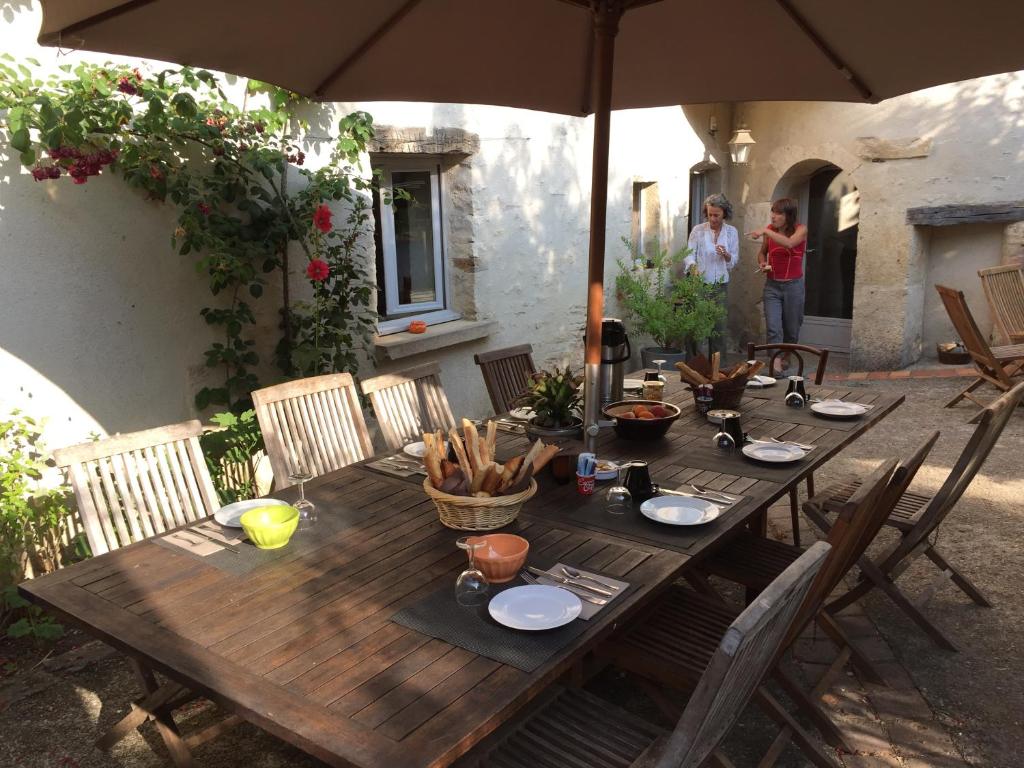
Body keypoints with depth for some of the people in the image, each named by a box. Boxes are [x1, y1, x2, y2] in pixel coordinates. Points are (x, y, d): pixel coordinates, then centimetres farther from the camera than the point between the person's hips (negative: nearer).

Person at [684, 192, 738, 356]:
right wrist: (693, 266, -29)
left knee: (719, 326, 3)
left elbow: (734, 260, 6)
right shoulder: (698, 230, -2)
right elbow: (689, 254, -7)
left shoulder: (732, 232, 5)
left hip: (721, 284, 2)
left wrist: (726, 255, -16)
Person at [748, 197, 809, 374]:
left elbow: (789, 243, -30)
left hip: (793, 285, -1)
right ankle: (776, 366, -17)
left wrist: (765, 232, -32)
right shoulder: (770, 229, 1)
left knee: (791, 328, 12)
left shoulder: (800, 230, -7)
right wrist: (762, 263, -3)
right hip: (772, 285, 1)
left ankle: (786, 358, 37)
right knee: (773, 327, -13)